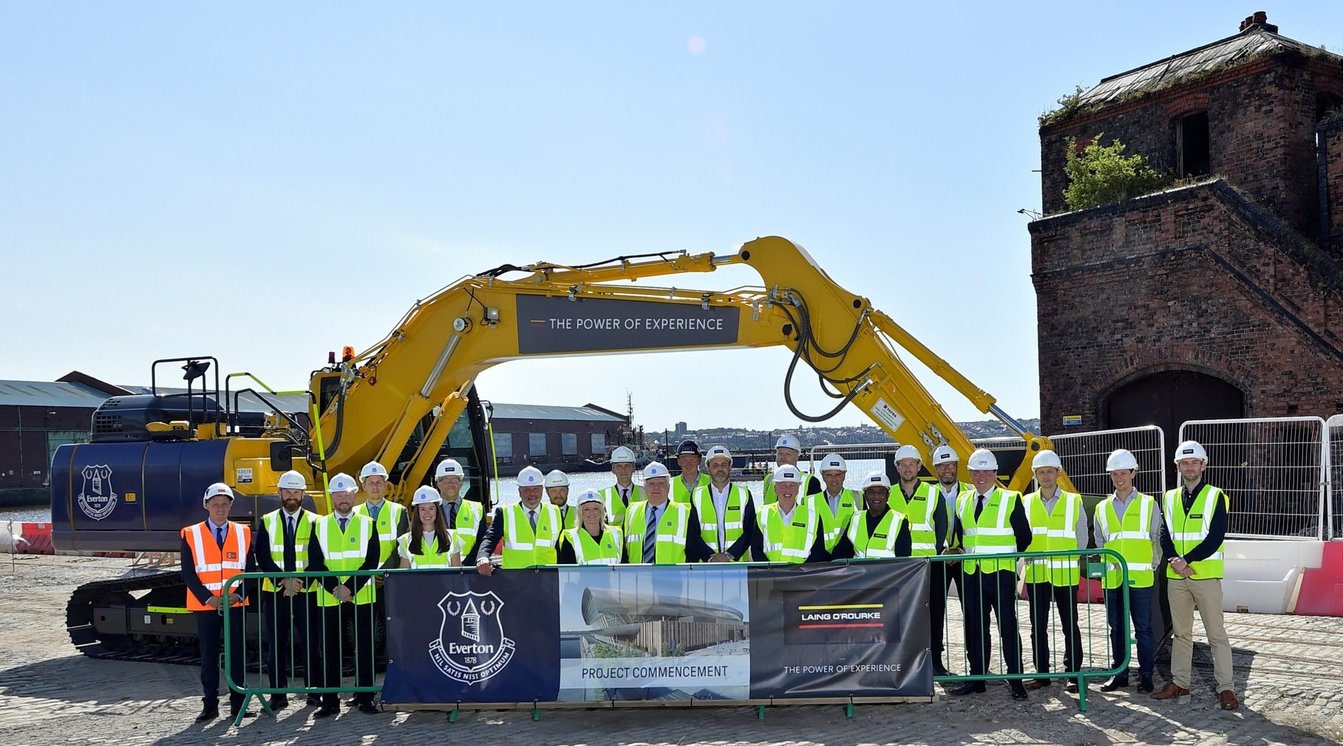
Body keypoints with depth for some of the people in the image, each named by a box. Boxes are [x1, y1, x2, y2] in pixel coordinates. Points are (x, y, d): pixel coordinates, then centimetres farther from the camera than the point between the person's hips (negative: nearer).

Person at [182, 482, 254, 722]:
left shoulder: (243, 533, 6)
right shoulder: (191, 535, 0)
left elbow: (249, 569, 5)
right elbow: (188, 573, -3)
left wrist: (238, 594, -10)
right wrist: (208, 598, -12)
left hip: (235, 605, 1)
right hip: (204, 606, -1)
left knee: (237, 655, 4)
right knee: (208, 657, 5)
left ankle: (237, 704, 12)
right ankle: (210, 705, 13)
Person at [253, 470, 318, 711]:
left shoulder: (314, 522, 6)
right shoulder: (267, 522, 8)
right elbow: (262, 557, 0)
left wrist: (301, 582, -13)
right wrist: (283, 580, -12)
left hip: (306, 592, -1)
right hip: (274, 592, 1)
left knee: (310, 643, 0)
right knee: (276, 645, 4)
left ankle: (313, 691, 9)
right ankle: (278, 694, 12)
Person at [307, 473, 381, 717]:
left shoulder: (367, 524, 6)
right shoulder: (320, 526, 8)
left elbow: (372, 561, -2)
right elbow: (315, 563, 2)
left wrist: (350, 587, -13)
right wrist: (335, 588, -10)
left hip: (362, 598, -1)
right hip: (329, 599, 1)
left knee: (364, 650, 3)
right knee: (330, 651, 3)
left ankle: (364, 698, 12)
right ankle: (330, 701, 10)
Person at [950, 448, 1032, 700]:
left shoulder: (1010, 500, -1)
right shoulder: (962, 501, 12)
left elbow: (1024, 537, 2)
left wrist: (1004, 555, 3)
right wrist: (960, 553, 12)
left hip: (1001, 573, -5)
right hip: (971, 573, 5)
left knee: (1008, 627, -2)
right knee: (975, 628, 9)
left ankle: (1016, 681, 4)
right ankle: (977, 678, 17)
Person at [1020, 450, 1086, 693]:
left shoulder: (1074, 501, 3)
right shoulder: (1026, 503, 7)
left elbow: (1081, 538, 3)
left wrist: (1065, 560, -4)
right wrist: (1028, 559, -5)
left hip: (1065, 574, -2)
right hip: (1035, 574, 2)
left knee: (1070, 626, 2)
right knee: (1038, 627, 7)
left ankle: (1073, 673, 11)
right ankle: (1042, 674, 16)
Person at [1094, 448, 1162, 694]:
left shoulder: (1148, 504, 3)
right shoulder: (1102, 508, 11)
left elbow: (1158, 539, 6)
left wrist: (1153, 564, 2)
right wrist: (1105, 566, 10)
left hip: (1140, 579, -3)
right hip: (1112, 579, 3)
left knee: (1143, 628, 1)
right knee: (1116, 628, 9)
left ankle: (1146, 675, 11)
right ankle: (1119, 674, 18)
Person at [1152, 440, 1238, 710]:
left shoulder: (1215, 496, -4)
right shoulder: (1169, 498, 10)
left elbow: (1216, 537, -13)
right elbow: (1165, 536, 5)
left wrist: (1187, 560, -17)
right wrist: (1175, 561, -12)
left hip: (1206, 575, -4)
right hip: (1176, 577, 4)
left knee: (1216, 633, -1)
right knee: (1181, 632, 12)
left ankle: (1226, 687, 5)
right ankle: (1179, 682, 19)